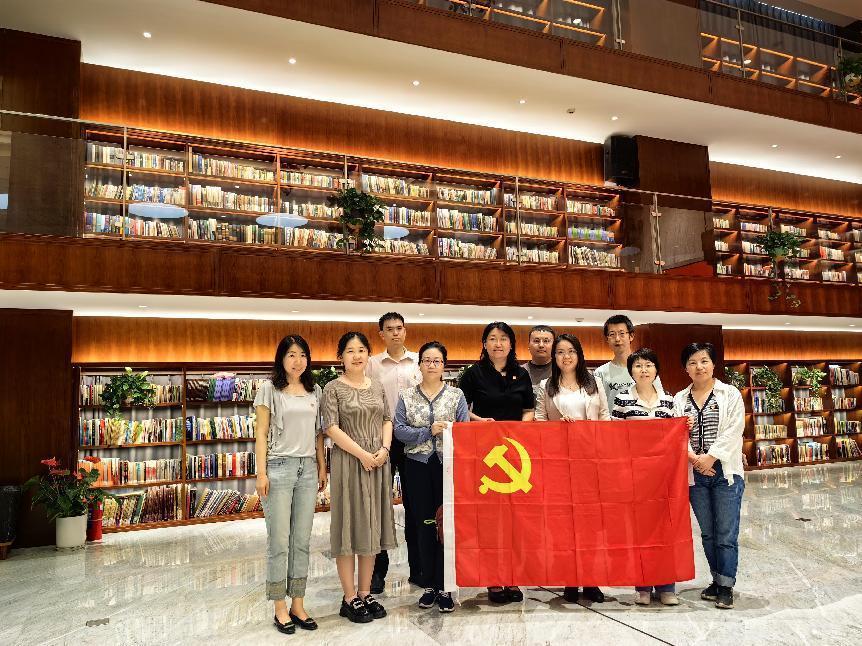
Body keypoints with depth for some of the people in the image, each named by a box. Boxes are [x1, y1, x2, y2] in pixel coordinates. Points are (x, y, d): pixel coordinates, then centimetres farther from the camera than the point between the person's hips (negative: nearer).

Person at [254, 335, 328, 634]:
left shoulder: (315, 391, 11)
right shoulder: (269, 389, -1)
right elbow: (261, 434, -3)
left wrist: (322, 467, 11)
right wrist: (261, 473, -9)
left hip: (308, 469, 4)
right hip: (279, 467, -4)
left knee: (302, 541, 9)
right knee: (279, 541, 1)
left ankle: (298, 604, 19)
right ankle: (280, 608, 14)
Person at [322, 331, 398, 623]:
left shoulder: (377, 387, 11)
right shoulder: (333, 388, -4)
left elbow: (387, 420, 11)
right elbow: (332, 427, -11)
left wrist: (384, 449, -6)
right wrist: (362, 454, -15)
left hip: (378, 462, 5)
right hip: (348, 461, -5)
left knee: (371, 526, 10)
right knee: (349, 525, 1)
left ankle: (366, 593, 22)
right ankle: (350, 598, 12)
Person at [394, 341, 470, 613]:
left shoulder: (456, 395, 5)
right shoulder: (406, 396, 7)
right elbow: (399, 430, -3)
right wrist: (429, 431, -13)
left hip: (448, 465, -1)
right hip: (418, 465, 1)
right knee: (424, 524, 8)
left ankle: (443, 587, 12)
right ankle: (429, 585, 21)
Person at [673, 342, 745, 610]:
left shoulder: (730, 394, 0)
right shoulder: (679, 399, 8)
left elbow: (733, 431, -9)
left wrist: (710, 457, -17)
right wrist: (694, 458, -15)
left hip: (725, 472, -3)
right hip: (695, 475, 3)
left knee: (726, 534, -1)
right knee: (707, 532, 12)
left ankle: (726, 587, 10)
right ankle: (717, 581, 25)